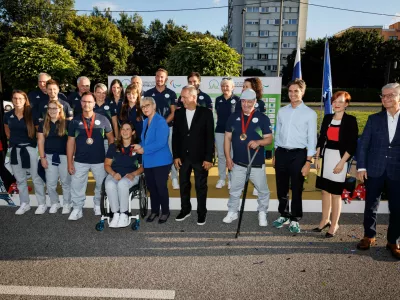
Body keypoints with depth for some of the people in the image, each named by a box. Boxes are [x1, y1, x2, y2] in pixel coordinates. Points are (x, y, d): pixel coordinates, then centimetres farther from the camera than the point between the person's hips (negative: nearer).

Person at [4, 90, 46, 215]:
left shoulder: (31, 114, -8)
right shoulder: (8, 115, 3)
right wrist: (13, 140, 13)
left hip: (30, 148, -4)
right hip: (15, 150, 5)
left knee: (36, 178, 2)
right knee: (20, 179, 13)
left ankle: (42, 204, 12)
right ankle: (24, 204, 25)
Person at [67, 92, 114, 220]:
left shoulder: (102, 119, -2)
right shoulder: (75, 121, 1)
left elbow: (111, 138, 4)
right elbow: (70, 142, 4)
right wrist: (70, 162, 0)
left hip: (100, 160, 0)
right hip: (80, 161, 1)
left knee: (102, 185, 12)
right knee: (76, 187, 6)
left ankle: (98, 206, 33)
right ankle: (77, 209, 23)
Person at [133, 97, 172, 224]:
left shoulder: (160, 121, -15)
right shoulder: (145, 122, 12)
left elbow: (161, 142, -24)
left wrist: (144, 150, -17)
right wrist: (140, 146, -2)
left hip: (160, 161, -8)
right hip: (148, 161, 8)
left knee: (161, 187, 2)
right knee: (151, 187, 15)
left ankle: (165, 212, 20)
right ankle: (154, 211, 31)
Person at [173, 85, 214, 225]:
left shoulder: (206, 113, -7)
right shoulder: (178, 113, 3)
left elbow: (210, 137, -8)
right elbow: (175, 136, 5)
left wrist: (208, 158, -11)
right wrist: (176, 156, 0)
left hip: (200, 157, -3)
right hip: (183, 156, 4)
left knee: (201, 186, 8)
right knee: (183, 184, 14)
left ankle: (201, 213, 23)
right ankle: (185, 209, 32)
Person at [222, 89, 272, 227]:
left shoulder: (262, 118, -5)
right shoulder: (233, 117, 1)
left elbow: (269, 138, -5)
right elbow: (227, 138, 5)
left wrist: (258, 142, -26)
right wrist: (228, 157, -1)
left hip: (257, 163, -1)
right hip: (238, 163, 2)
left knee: (263, 190, 11)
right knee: (234, 190, 14)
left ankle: (262, 214, 31)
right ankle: (232, 212, 31)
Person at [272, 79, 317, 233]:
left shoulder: (310, 113, -3)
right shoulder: (282, 111, 8)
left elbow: (312, 139, -5)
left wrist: (308, 162, -10)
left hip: (298, 154, -4)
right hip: (281, 153, 4)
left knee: (296, 190, 5)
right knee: (281, 189, 13)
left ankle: (295, 220, 22)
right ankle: (284, 215, 32)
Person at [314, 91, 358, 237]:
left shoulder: (350, 120, -6)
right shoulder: (327, 118, 9)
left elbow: (352, 144, -9)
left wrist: (342, 162, -15)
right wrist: (317, 157, 7)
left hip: (339, 158, -5)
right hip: (326, 156, 5)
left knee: (335, 193, 1)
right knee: (325, 190, 12)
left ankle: (334, 224, 15)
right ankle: (325, 220, 26)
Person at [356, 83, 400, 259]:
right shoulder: (374, 119, 3)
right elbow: (363, 144, 1)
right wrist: (361, 167, -6)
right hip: (374, 171, 1)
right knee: (371, 206, 10)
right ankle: (369, 236, 28)